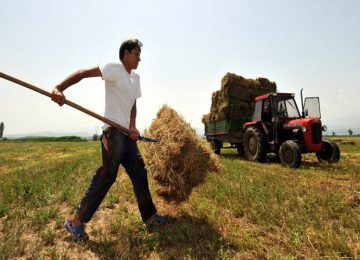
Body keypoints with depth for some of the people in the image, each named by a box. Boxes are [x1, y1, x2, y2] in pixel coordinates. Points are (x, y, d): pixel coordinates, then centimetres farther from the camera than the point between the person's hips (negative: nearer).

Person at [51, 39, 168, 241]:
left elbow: (133, 105, 14)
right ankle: (77, 222, 9)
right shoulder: (115, 68, -5)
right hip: (113, 131, -8)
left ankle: (150, 217, 22)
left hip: (127, 133, 9)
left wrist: (133, 126, -3)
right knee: (106, 176, -8)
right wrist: (59, 89, -30)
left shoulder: (136, 77, 19)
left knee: (139, 173, 10)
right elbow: (83, 73, -15)